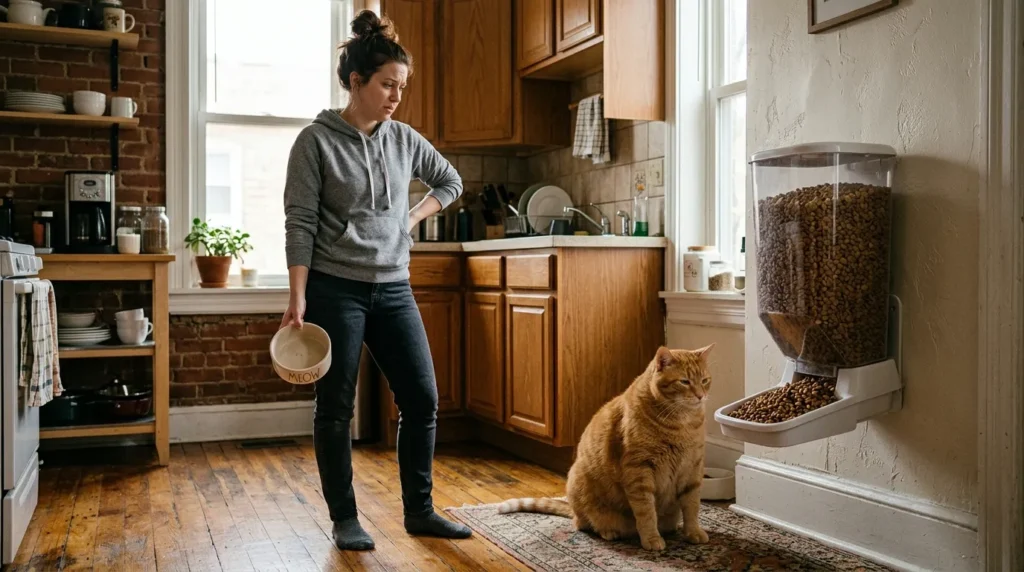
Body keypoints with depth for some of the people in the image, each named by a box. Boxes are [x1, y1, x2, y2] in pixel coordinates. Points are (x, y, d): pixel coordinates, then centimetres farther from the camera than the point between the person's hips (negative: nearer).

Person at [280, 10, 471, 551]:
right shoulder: (316, 141, -6)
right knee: (336, 408, 3)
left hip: (393, 289, 5)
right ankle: (345, 520, 16)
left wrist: (412, 219, 8)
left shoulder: (404, 139, 7)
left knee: (422, 398, 2)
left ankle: (419, 511, 17)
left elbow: (450, 182, 23)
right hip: (334, 290, -5)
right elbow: (300, 224, -9)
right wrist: (297, 298, -14)